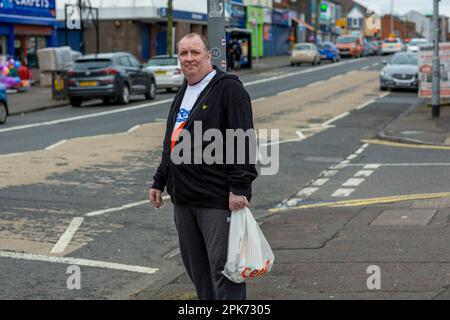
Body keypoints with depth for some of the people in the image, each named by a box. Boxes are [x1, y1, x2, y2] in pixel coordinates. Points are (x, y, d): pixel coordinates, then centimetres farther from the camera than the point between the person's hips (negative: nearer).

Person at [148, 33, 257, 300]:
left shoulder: (229, 89, -8)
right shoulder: (183, 94, 19)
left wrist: (239, 187, -20)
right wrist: (159, 182, 25)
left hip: (217, 200, -8)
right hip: (184, 198, 9)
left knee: (222, 267, -6)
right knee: (196, 268, 15)